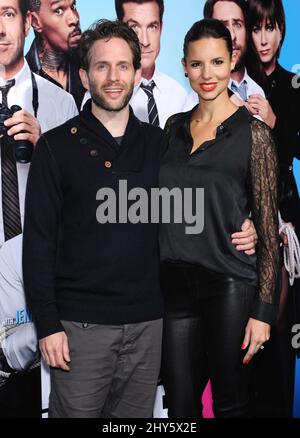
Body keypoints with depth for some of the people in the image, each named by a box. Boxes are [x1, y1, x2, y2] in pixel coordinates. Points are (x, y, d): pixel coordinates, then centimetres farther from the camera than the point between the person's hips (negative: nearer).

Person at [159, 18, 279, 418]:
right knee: (180, 406, 11)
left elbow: (268, 226, -7)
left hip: (230, 287, -4)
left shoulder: (253, 132, -6)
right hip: (176, 285, 4)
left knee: (230, 403, 11)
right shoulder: (175, 127, 9)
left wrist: (263, 310, -10)